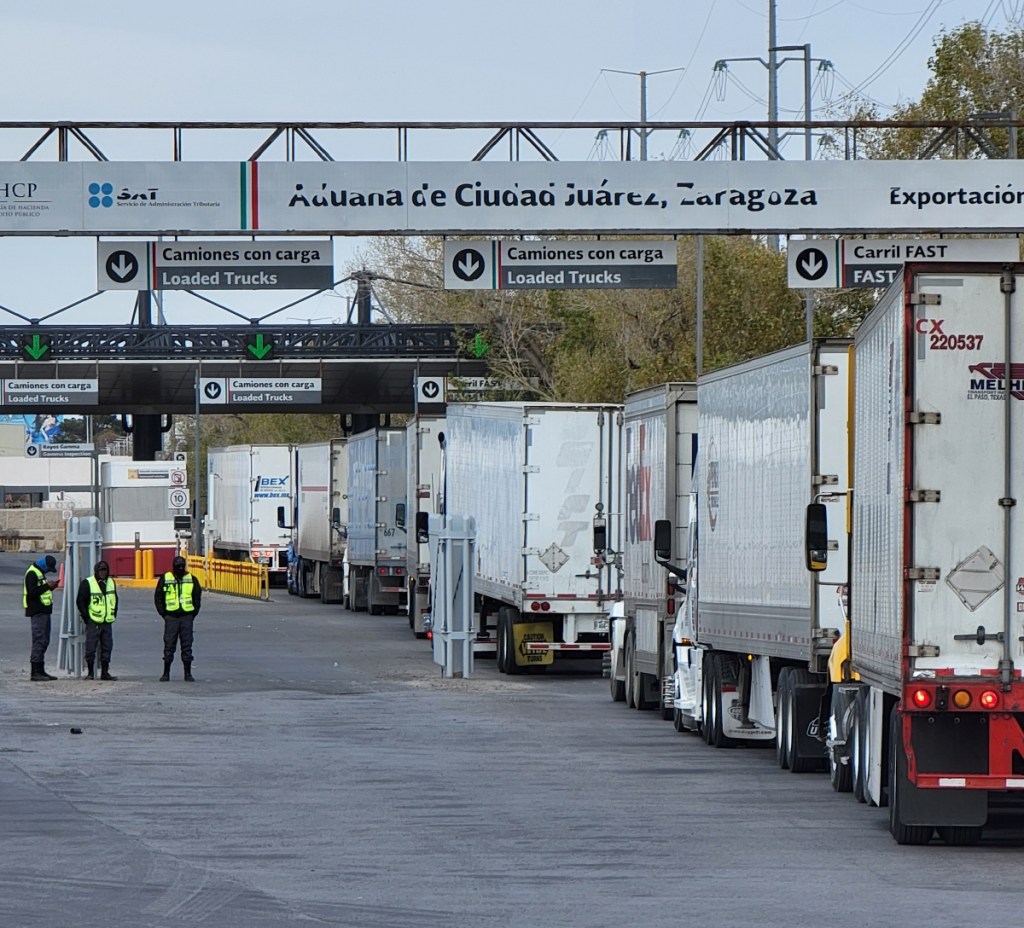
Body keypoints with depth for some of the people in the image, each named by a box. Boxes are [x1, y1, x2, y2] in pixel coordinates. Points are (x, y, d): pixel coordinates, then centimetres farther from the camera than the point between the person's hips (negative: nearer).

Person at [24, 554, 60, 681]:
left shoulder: (40, 573, 20)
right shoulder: (32, 573, -11)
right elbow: (31, 592, -21)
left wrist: (50, 587, 7)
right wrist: (47, 586, -18)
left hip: (43, 612, 11)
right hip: (37, 612, -11)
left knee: (44, 641, 12)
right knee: (39, 641, -12)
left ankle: (40, 671, 17)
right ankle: (35, 672, -13)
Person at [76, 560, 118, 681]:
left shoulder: (111, 583, 12)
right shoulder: (87, 583, -5)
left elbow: (114, 600, 23)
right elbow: (80, 601, -3)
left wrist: (113, 614, 13)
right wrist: (86, 617, -8)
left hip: (107, 621, 5)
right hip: (93, 622, -5)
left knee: (107, 648, 6)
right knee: (90, 648, -3)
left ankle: (105, 672, 12)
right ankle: (90, 673, 3)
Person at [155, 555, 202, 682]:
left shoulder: (191, 580, 6)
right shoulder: (165, 579, 2)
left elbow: (197, 597, 13)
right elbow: (158, 597, 7)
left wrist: (194, 613, 4)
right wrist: (163, 613, 0)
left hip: (187, 617, 1)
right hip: (171, 617, -1)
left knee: (187, 646, 2)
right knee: (169, 645, -1)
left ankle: (188, 674, 6)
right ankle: (166, 673, 6)